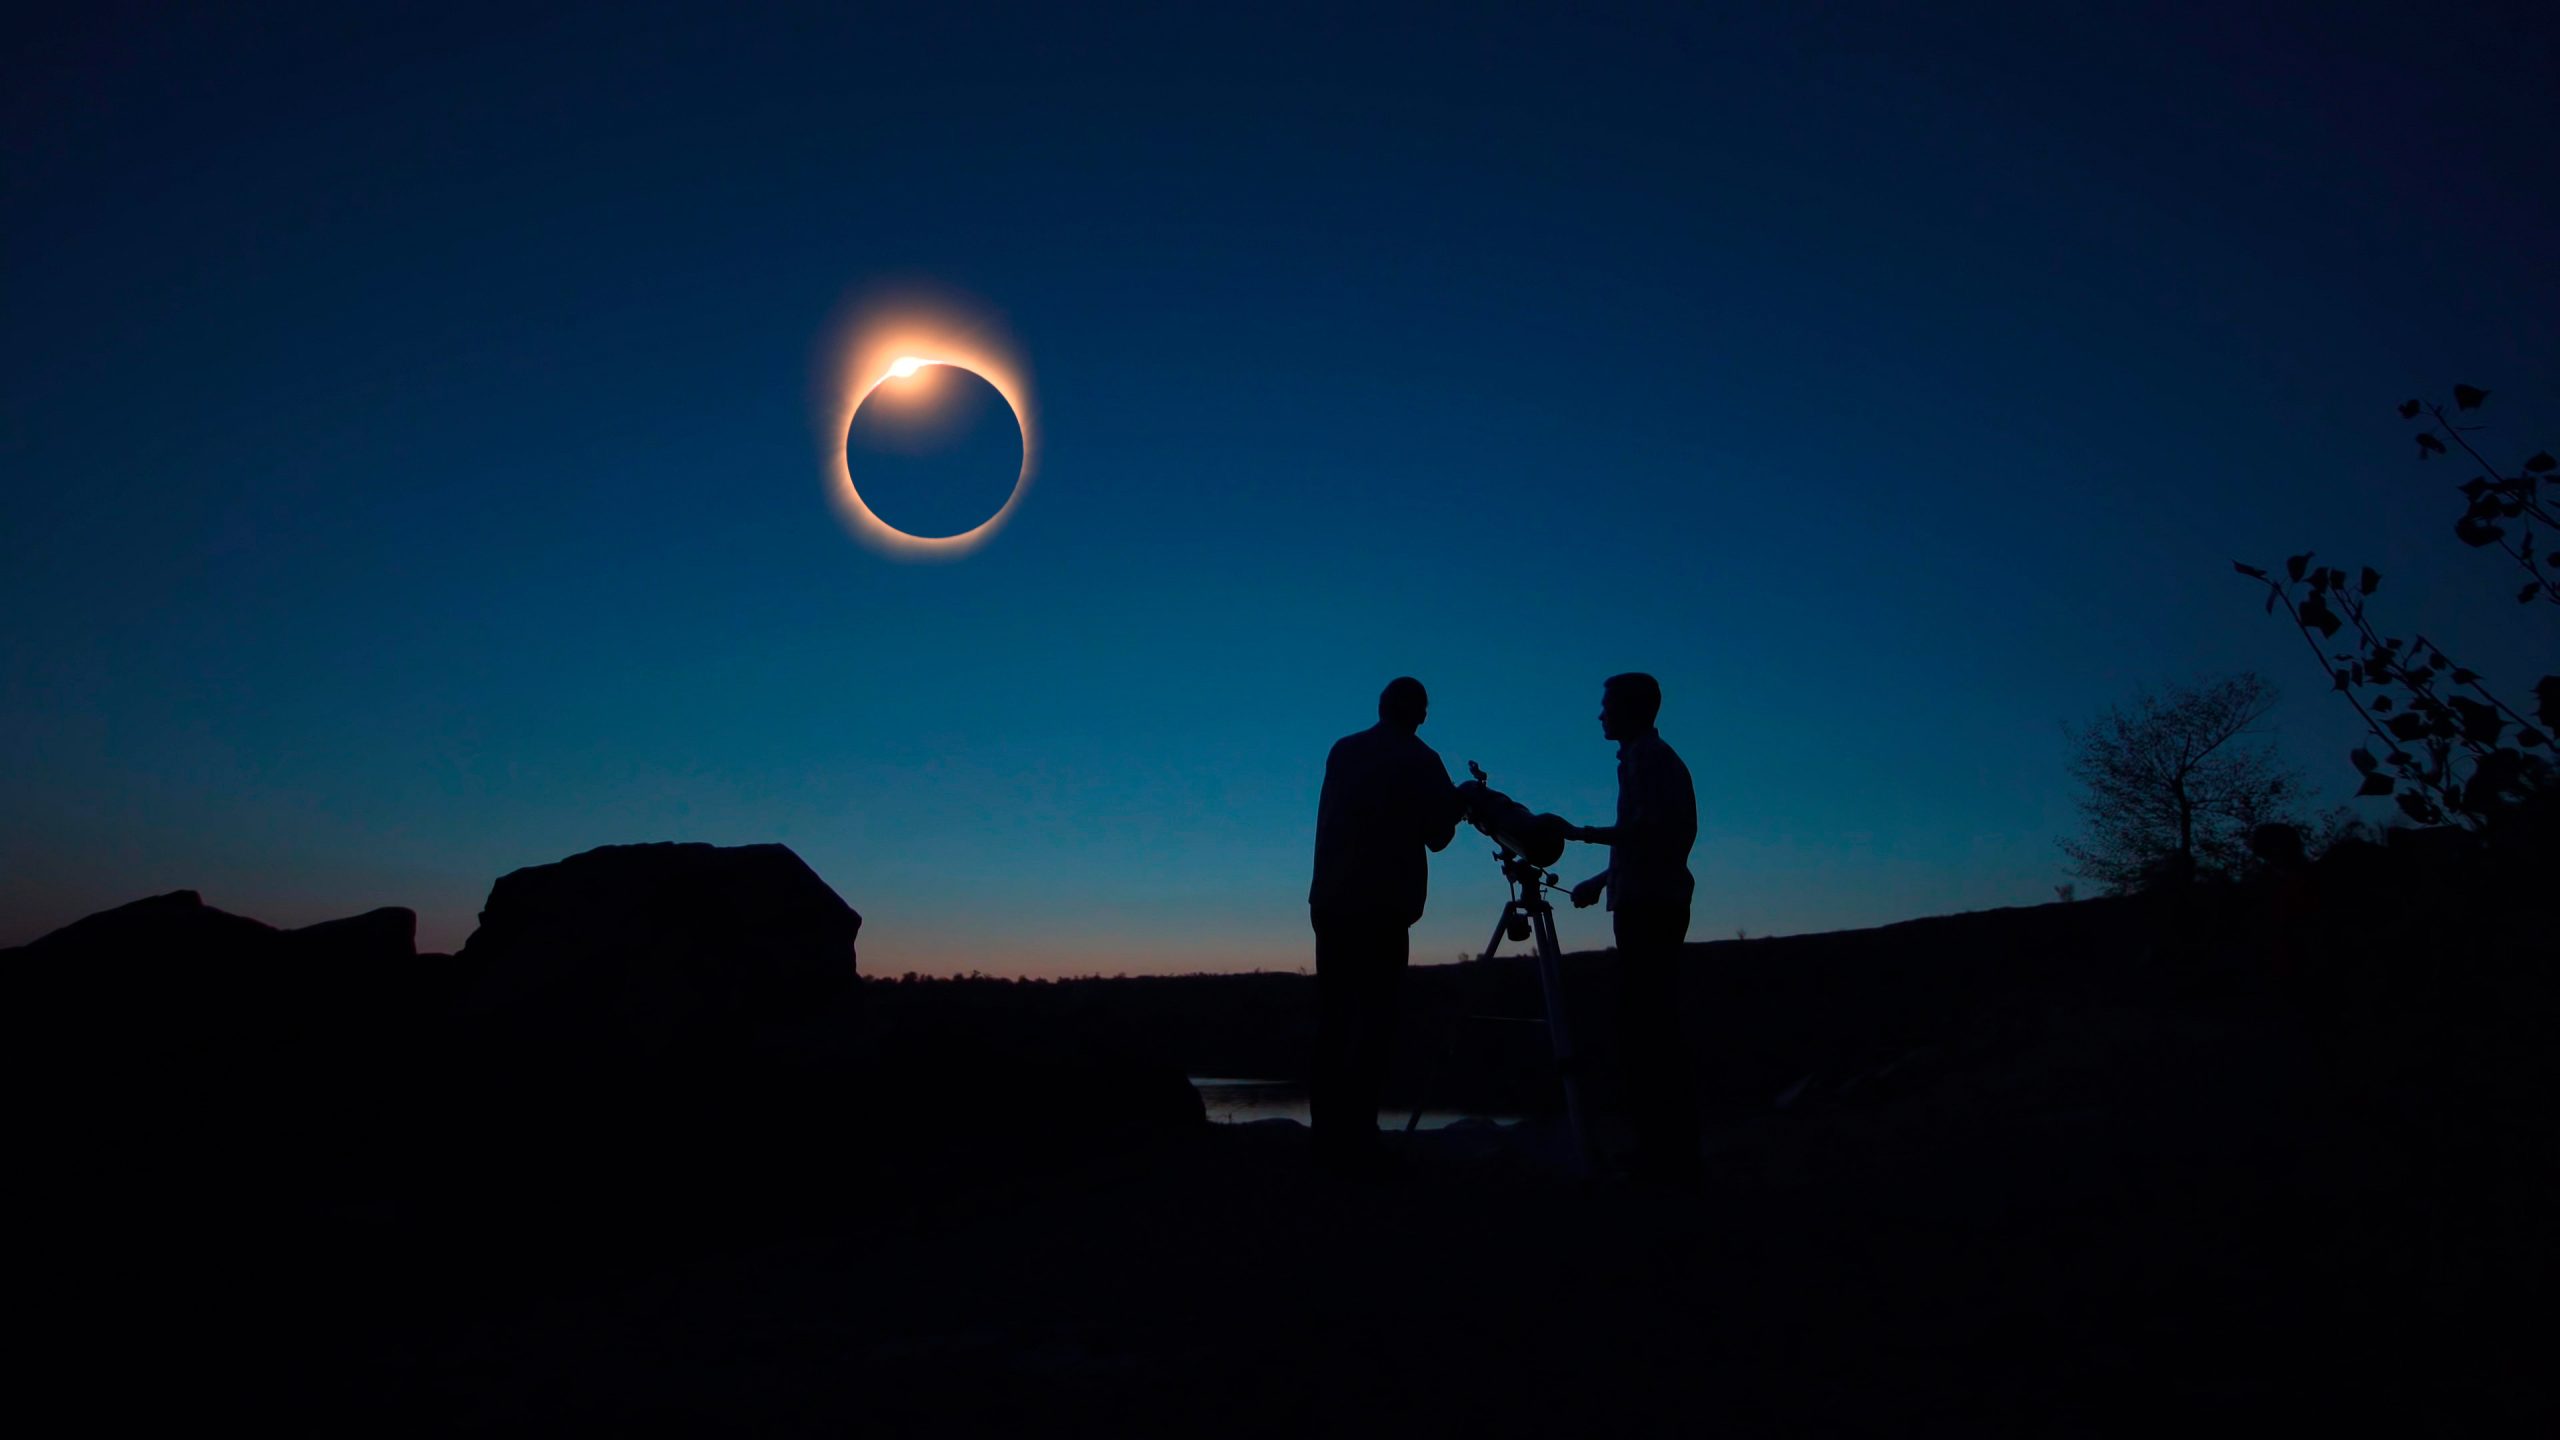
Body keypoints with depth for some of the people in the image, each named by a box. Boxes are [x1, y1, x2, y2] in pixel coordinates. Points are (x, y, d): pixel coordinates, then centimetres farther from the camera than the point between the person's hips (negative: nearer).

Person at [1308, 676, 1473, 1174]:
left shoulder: (1342, 751, 14)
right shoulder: (1418, 761, -2)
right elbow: (1436, 835, 0)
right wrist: (1458, 801, 20)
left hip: (1330, 901, 5)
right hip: (1381, 907, -5)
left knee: (1333, 1018, 7)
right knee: (1374, 1019, -4)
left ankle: (1328, 1136, 7)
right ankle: (1355, 1140, -9)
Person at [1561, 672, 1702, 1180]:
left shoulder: (1646, 757, -8)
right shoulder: (1656, 757, 22)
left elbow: (1649, 830, -19)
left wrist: (1583, 833, -14)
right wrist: (1604, 880, 27)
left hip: (1648, 907, -10)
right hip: (1653, 904, 10)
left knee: (1647, 1027, -11)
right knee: (1649, 1026, 9)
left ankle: (1666, 1155, -10)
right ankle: (1666, 1151, 11)